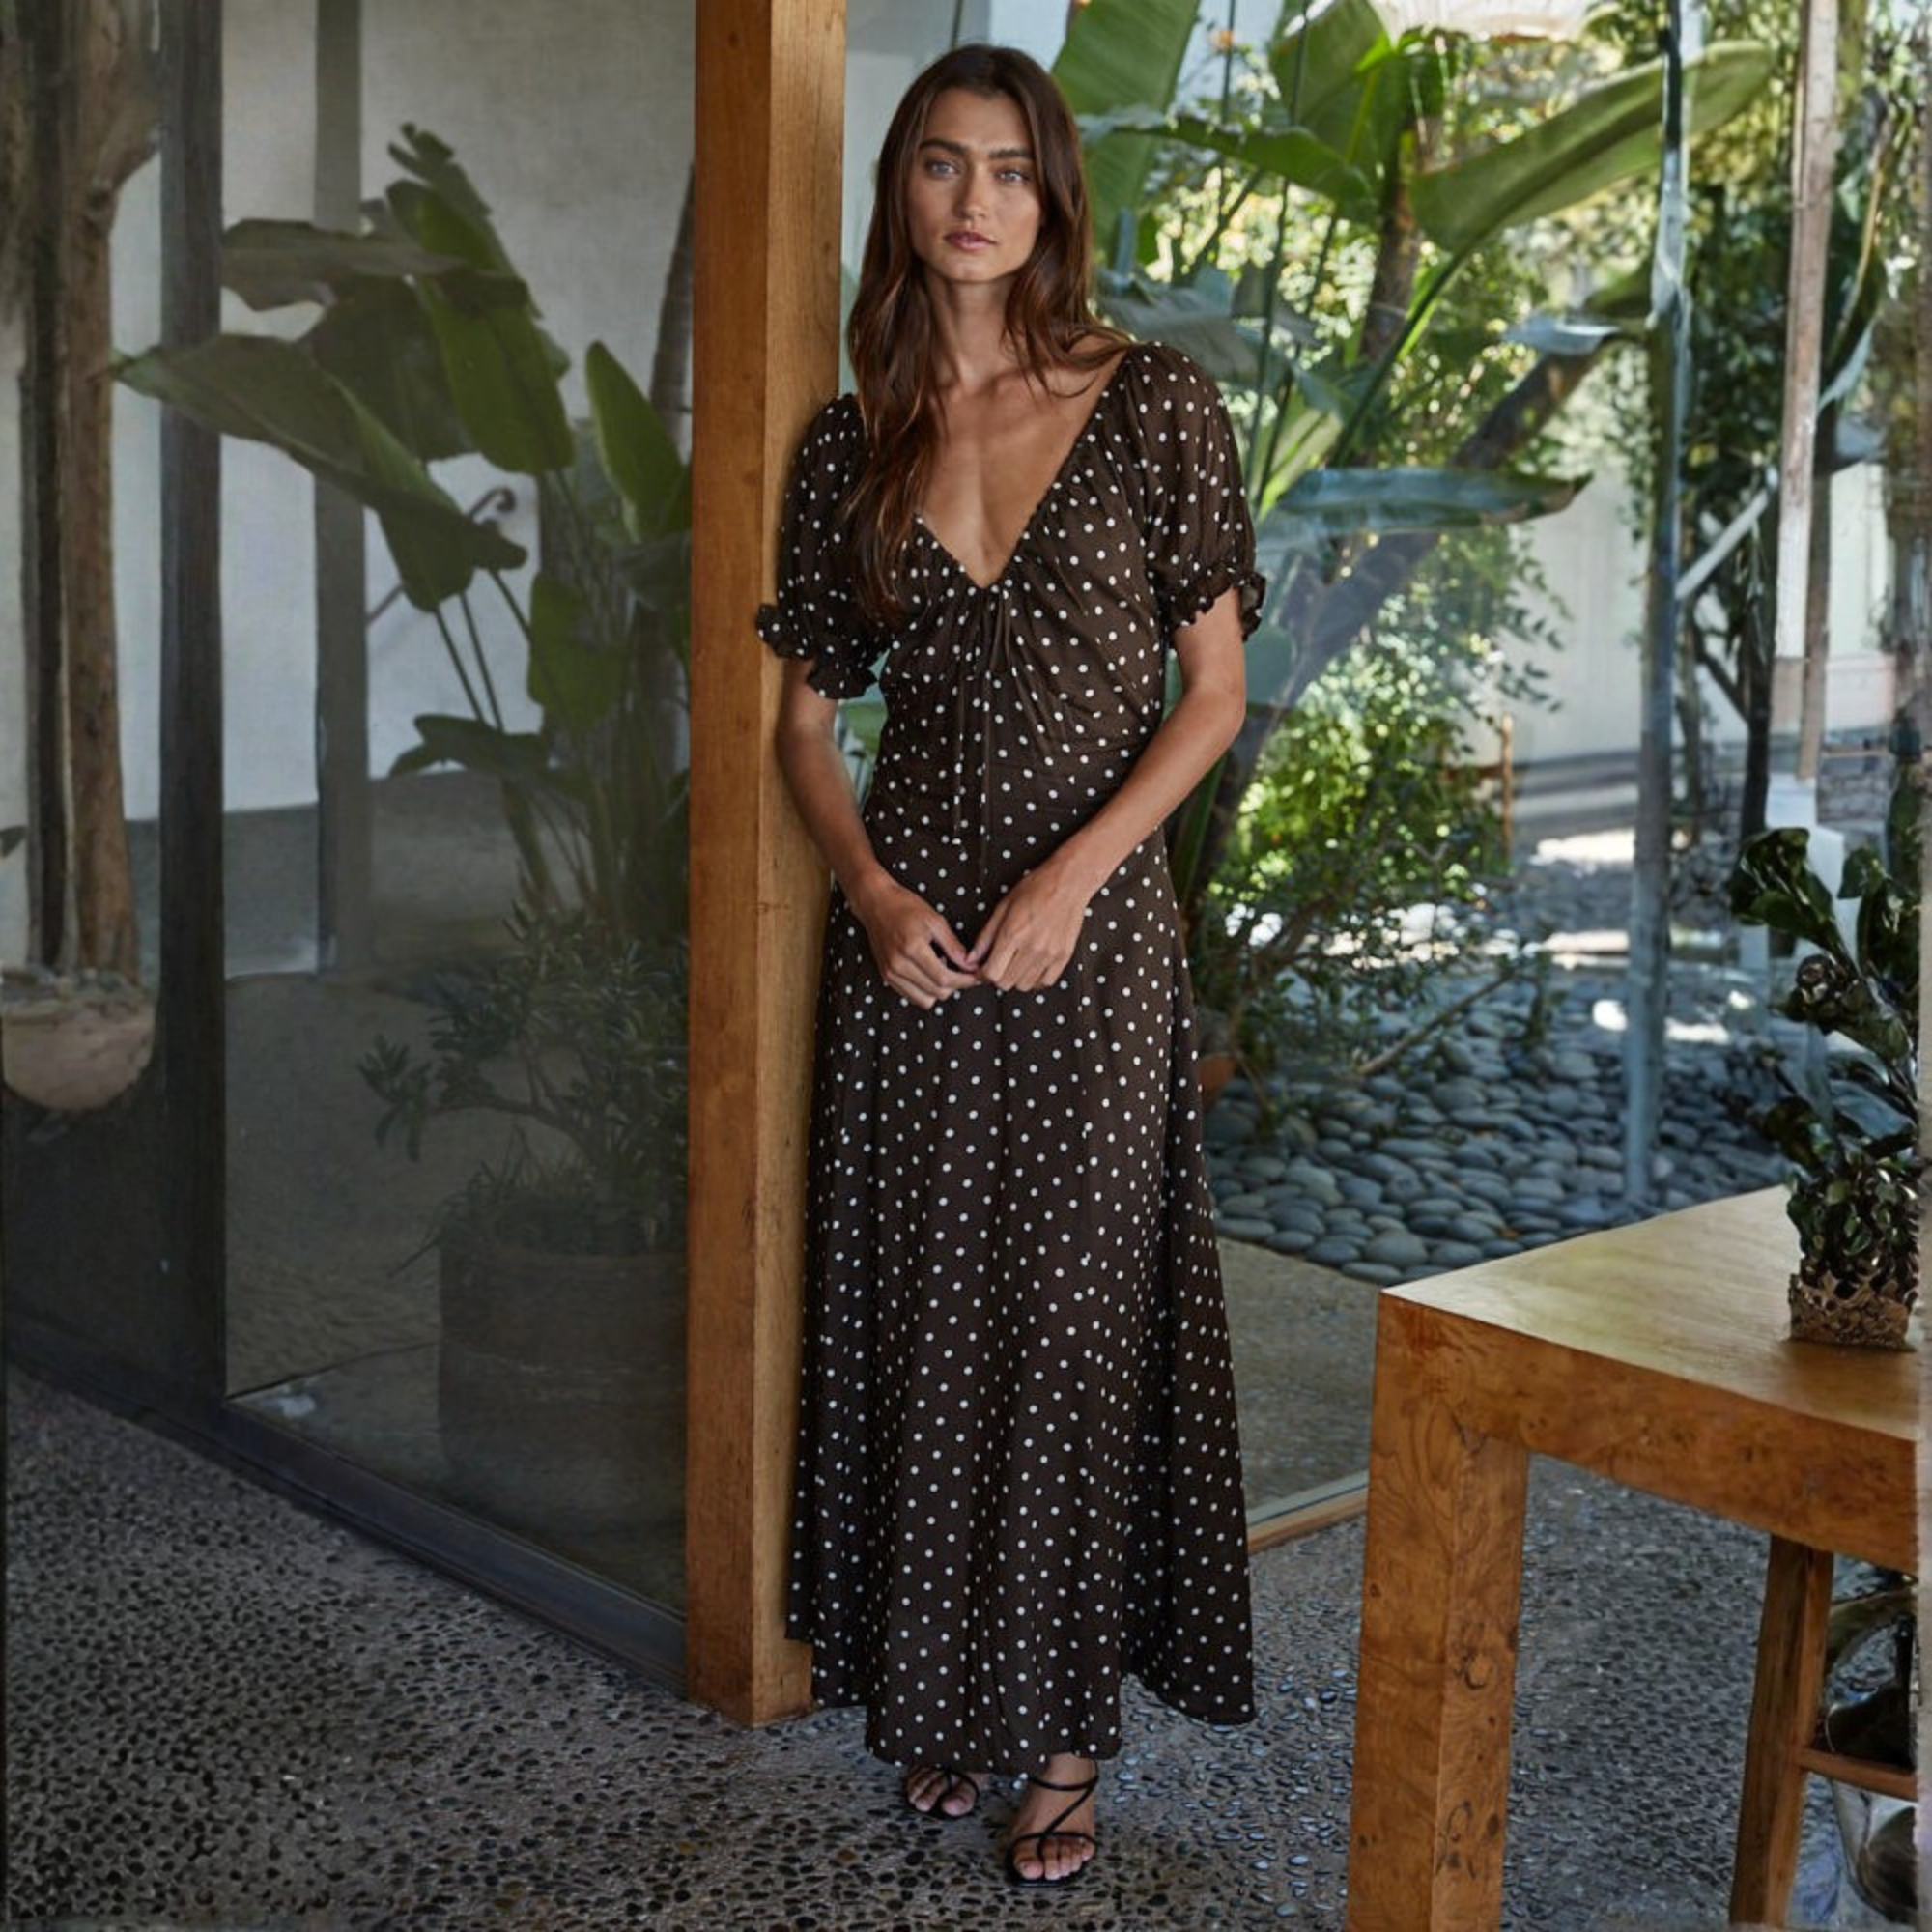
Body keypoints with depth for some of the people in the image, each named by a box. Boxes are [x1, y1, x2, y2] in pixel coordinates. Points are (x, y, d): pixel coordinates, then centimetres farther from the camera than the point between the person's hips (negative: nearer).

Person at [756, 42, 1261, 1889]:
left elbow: (1214, 688, -2)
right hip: (910, 932, 3)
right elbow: (805, 714, 10)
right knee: (916, 1307, 8)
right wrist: (871, 886, -7)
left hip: (1091, 924, -2)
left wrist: (1073, 875, -13)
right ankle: (934, 1690, 24)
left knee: (1073, 1317, 2)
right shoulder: (852, 442, 6)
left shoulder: (1154, 404, -2)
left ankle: (1066, 1727, 14)